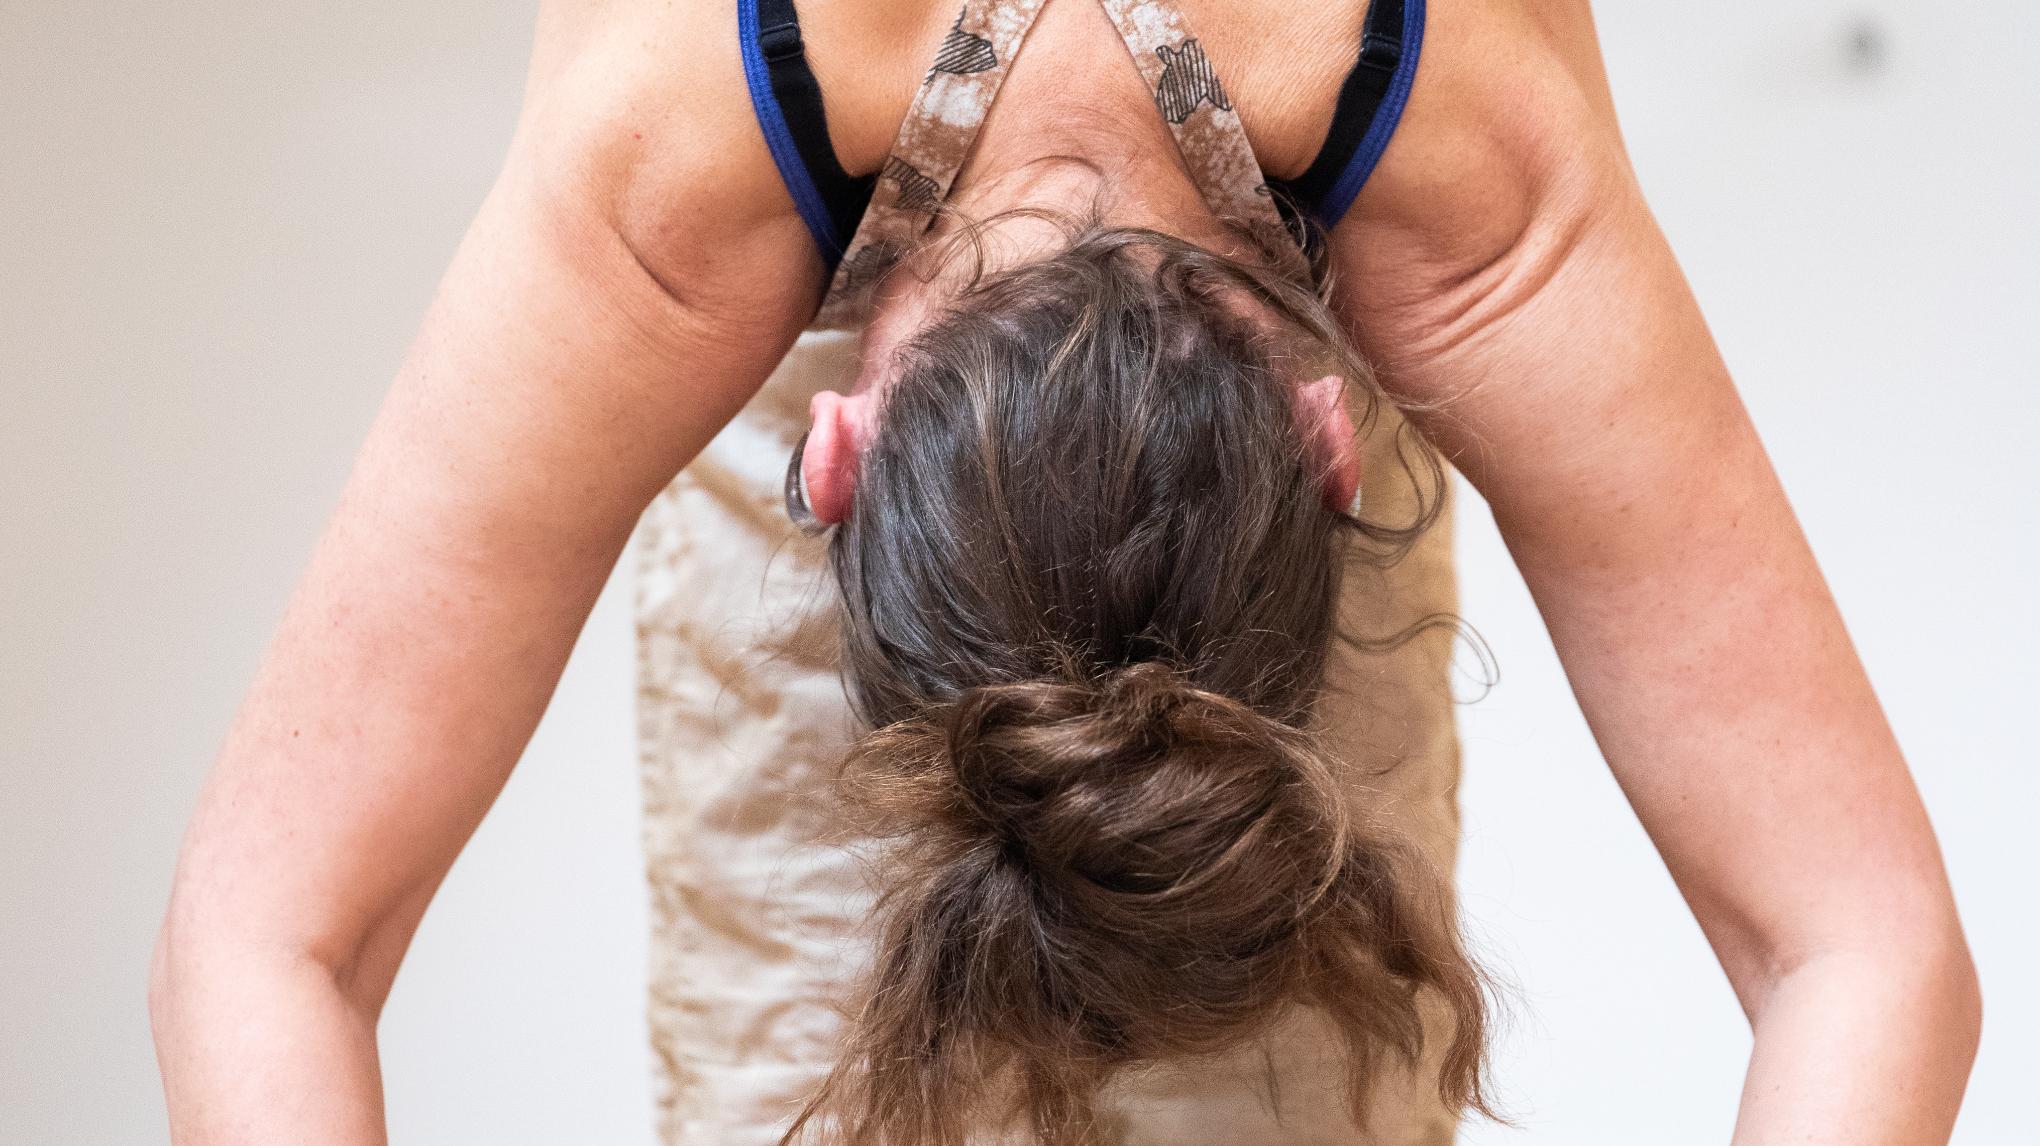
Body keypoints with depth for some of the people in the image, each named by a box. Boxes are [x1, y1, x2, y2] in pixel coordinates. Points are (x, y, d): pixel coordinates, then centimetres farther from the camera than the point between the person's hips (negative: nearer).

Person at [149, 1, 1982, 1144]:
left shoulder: (1478, 172, -42)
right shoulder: (660, 162, -44)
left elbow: (1872, 947, -41)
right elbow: (261, 939, -41)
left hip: (1312, 182, 0)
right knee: (784, 923, -12)